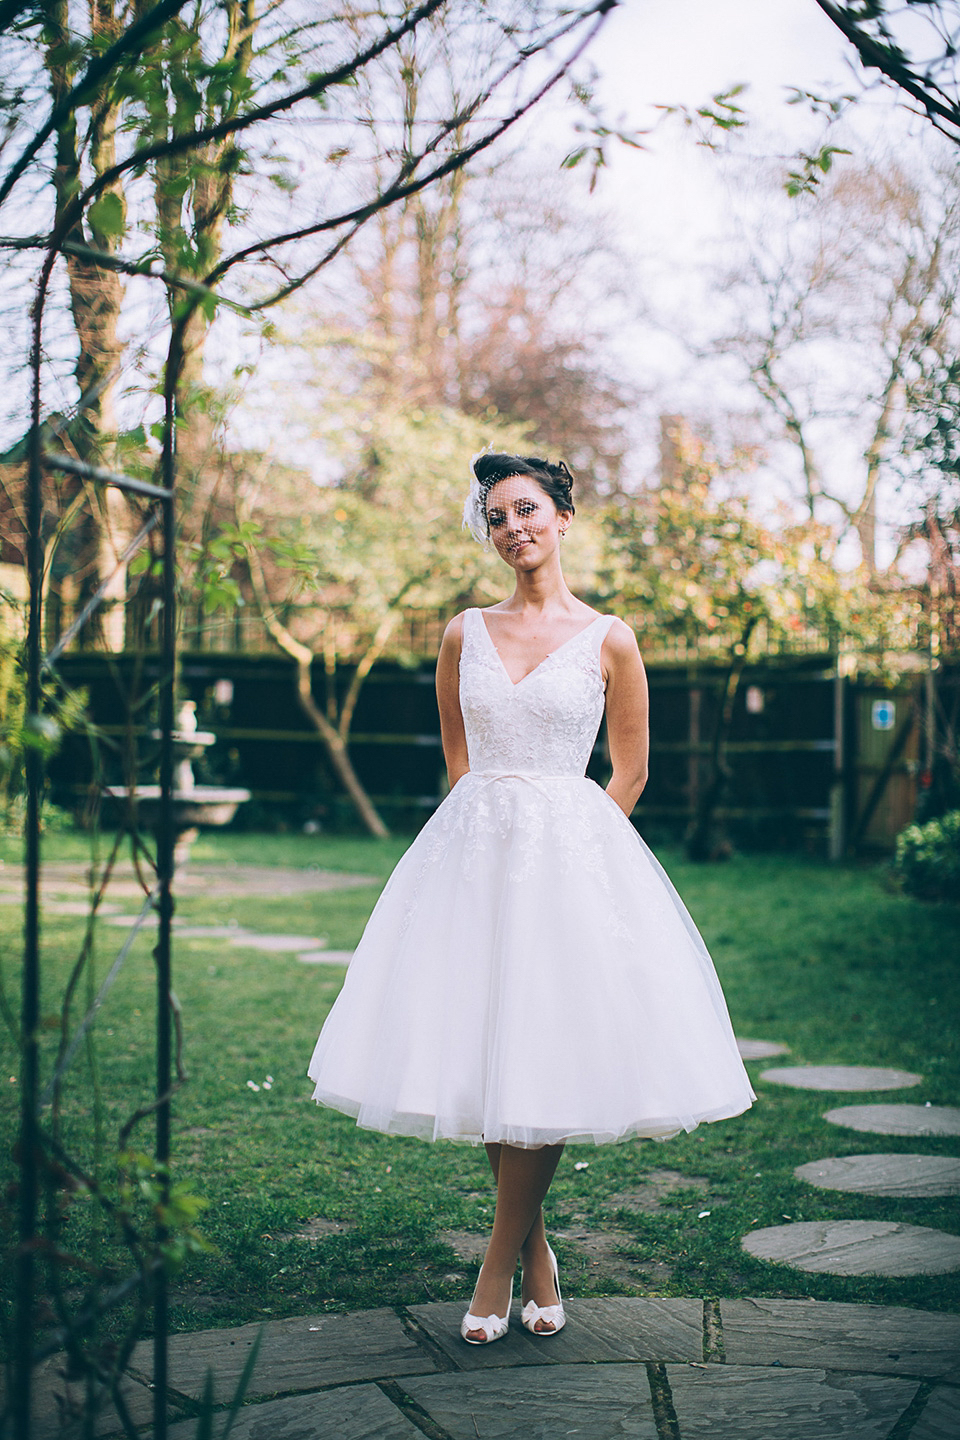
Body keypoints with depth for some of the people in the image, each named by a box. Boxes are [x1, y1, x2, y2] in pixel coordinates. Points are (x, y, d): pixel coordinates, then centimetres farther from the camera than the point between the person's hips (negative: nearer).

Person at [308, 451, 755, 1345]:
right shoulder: (464, 636, 8)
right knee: (478, 1051, 2)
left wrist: (566, 850, 4)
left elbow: (630, 775, 7)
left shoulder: (606, 642, 1)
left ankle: (501, 1261, 11)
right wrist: (493, 833, 10)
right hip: (474, 854, 3)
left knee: (546, 1057, -4)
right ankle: (535, 1251, 19)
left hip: (573, 857, -2)